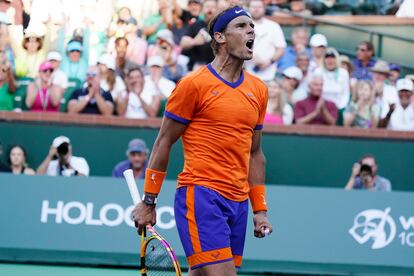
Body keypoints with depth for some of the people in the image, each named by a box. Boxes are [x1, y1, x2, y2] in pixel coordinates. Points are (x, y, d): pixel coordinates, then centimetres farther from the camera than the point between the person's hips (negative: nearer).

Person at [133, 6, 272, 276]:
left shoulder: (259, 89, 14)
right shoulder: (194, 84, -4)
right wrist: (148, 201, 0)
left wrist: (260, 210, 15)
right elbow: (164, 143, 0)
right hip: (200, 195, -6)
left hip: (238, 203, 6)